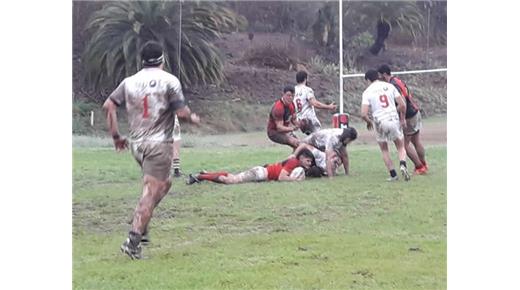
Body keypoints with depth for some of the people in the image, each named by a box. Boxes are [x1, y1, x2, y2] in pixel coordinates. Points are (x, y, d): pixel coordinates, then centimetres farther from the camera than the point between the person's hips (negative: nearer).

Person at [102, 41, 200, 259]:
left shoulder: (130, 81, 8)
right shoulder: (169, 81, -6)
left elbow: (108, 105, 2)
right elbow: (181, 112, -11)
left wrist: (115, 136, 9)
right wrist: (193, 118, 11)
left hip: (136, 143, 6)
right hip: (159, 144, -6)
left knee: (164, 183, 24)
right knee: (151, 192, -5)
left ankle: (140, 225, 12)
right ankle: (133, 241, -14)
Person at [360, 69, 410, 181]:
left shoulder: (367, 92, -1)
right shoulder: (389, 86, 6)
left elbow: (363, 114, -9)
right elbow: (402, 105, 1)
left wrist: (369, 122, 12)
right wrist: (402, 119, 16)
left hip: (380, 123, -1)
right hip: (394, 120, 1)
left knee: (384, 150, 18)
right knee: (401, 147, 15)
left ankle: (393, 174, 11)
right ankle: (403, 165, -13)